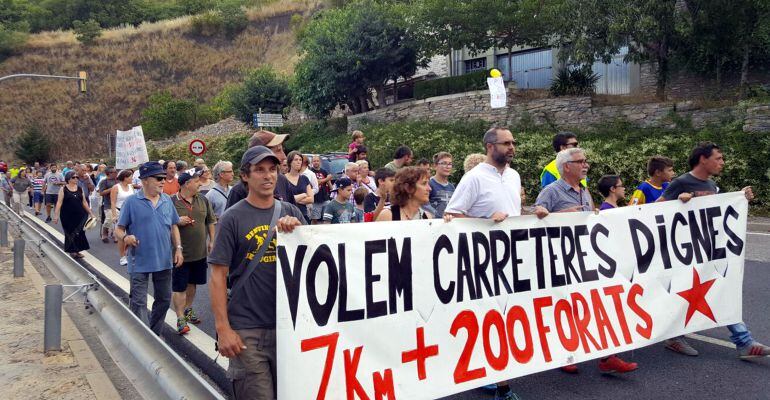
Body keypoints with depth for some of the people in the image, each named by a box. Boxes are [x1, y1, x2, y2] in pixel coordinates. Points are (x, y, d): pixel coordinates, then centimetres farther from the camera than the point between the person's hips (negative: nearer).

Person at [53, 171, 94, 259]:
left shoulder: (80, 189, 8)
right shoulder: (63, 189, -2)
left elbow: (84, 202, 13)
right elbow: (59, 202, -6)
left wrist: (90, 213, 11)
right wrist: (56, 215, -12)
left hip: (79, 215, 3)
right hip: (67, 216, -3)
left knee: (79, 233, -1)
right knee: (70, 233, 5)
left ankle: (76, 250, 10)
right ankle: (72, 251, 17)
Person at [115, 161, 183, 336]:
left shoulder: (167, 200, 5)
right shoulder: (132, 201, -8)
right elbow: (119, 229, -5)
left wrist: (178, 248, 4)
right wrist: (125, 237, -27)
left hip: (164, 261, 5)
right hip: (140, 262, -5)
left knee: (164, 300, 15)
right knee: (138, 303, 0)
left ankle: (155, 334, 34)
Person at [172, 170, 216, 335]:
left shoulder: (203, 200, 5)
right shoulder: (172, 202, -11)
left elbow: (210, 221, 13)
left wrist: (211, 241, 10)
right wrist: (177, 222, -21)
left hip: (200, 252, 5)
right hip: (181, 252, -5)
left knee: (192, 283, 19)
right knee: (179, 287, 1)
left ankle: (188, 310, 36)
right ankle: (180, 318, 9)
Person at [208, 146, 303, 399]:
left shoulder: (290, 212, 7)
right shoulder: (233, 218, -4)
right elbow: (218, 275, -5)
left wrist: (297, 229, -16)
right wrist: (222, 328, -10)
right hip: (247, 331, -4)